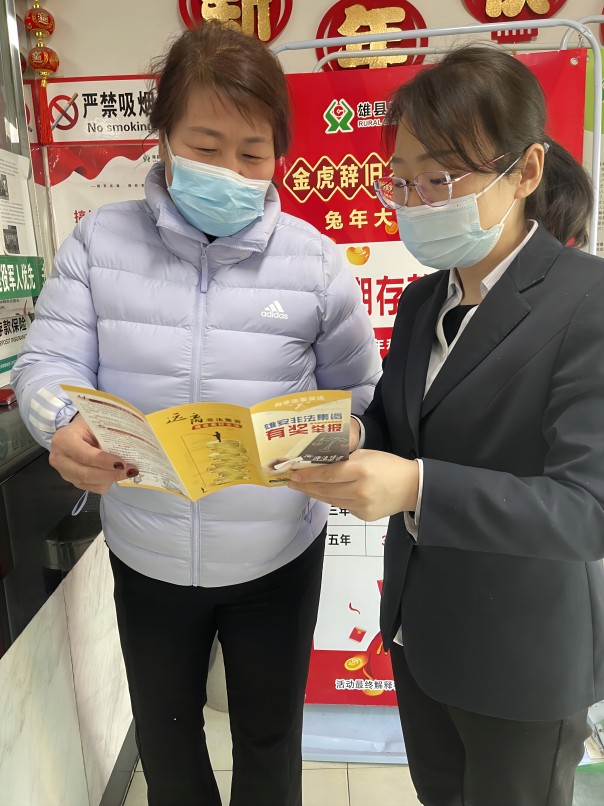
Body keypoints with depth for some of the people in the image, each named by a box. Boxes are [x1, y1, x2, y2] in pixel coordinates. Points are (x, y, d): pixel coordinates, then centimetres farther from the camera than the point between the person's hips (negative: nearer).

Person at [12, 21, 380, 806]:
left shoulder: (313, 256, -8)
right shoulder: (99, 240, -5)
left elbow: (359, 394, 0)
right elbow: (50, 363, -10)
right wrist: (66, 429, -30)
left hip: (278, 555, 0)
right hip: (147, 555, 2)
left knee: (270, 737, 23)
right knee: (163, 734, 26)